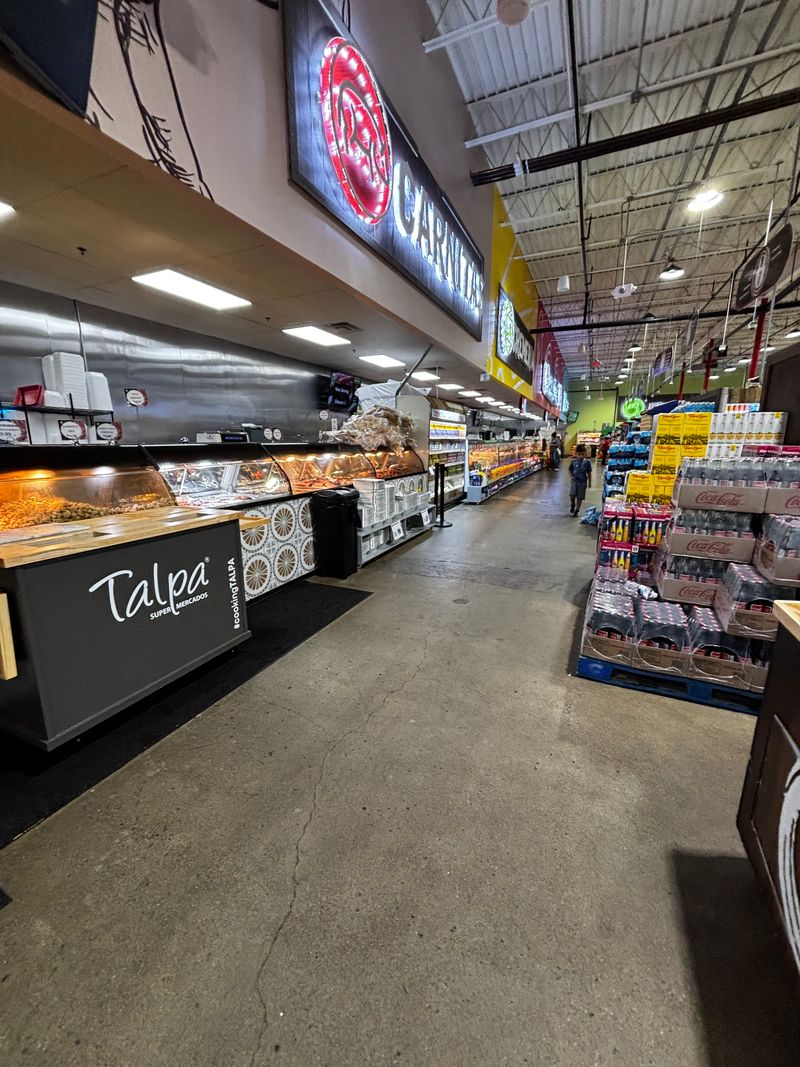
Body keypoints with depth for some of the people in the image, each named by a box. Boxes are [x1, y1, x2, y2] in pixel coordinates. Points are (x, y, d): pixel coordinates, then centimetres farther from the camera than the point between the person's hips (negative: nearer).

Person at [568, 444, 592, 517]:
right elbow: (570, 470, 10)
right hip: (574, 480, 0)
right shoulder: (573, 462, -2)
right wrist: (571, 476, -7)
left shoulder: (587, 462, -5)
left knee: (580, 497, 5)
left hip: (582, 481, 0)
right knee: (572, 495, -14)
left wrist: (589, 482, 4)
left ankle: (576, 510, 18)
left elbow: (589, 473, 2)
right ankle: (572, 505, 16)